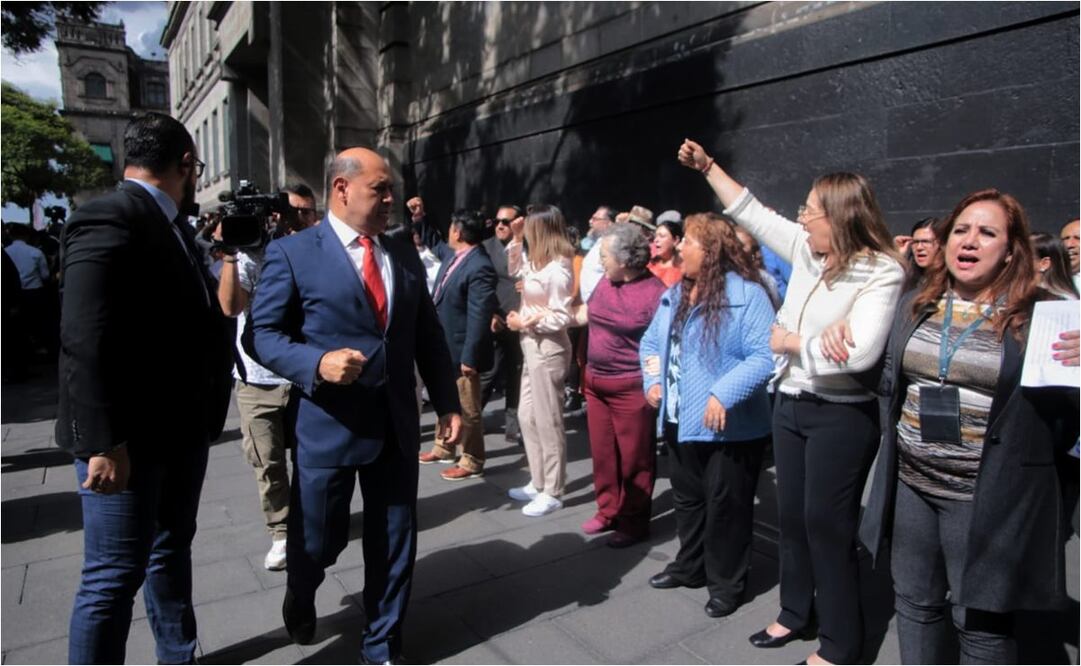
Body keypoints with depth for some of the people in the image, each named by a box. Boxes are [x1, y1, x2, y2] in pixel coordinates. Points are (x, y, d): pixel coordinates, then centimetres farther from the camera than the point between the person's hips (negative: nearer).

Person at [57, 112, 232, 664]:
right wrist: (105, 442, -24)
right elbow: (86, 342, -24)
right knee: (115, 575, 3)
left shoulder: (172, 227, 11)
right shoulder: (108, 220, -17)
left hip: (180, 431, 10)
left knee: (171, 550, 22)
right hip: (130, 438, -9)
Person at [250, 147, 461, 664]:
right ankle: (299, 600, 50)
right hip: (327, 423, -3)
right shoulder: (292, 252, -5)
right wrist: (318, 363, -24)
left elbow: (429, 336, 11)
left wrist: (447, 404, 6)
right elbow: (263, 334, -6)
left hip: (396, 423, 4)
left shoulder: (404, 254, 8)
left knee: (394, 544, 12)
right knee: (318, 540, 13)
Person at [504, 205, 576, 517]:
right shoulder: (537, 264, 8)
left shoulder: (556, 270, -18)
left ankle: (552, 492, 13)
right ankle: (538, 483, 27)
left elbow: (561, 319, -19)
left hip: (548, 349, -10)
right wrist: (515, 242, 14)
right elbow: (516, 269, 28)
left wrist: (524, 323, -13)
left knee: (547, 421, 0)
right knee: (527, 416, 15)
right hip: (533, 347, 10)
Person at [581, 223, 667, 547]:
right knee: (602, 453, 16)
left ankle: (634, 521, 23)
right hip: (595, 382, 7)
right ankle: (608, 511, 33)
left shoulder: (655, 292, -16)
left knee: (634, 457, 6)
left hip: (631, 386, -7)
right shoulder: (605, 282, 5)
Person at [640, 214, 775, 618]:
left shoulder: (747, 295, -16)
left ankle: (726, 583, 27)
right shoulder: (674, 295, 9)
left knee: (725, 506, 8)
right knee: (687, 498, 21)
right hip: (679, 422, 8)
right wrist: (653, 380, 0)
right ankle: (690, 566, 41)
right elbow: (651, 343, 16)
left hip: (730, 426, -7)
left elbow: (764, 356, -23)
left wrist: (724, 394, -30)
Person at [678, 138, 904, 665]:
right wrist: (707, 167, 15)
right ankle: (796, 613, 38)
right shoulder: (806, 248, 3)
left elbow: (860, 351, -31)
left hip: (842, 417, -7)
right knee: (792, 515, 18)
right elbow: (751, 212, 13)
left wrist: (791, 342, -18)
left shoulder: (881, 273, -18)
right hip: (790, 404, 7)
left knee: (827, 526, 2)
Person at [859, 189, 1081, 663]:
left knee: (980, 621, 9)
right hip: (911, 485, 5)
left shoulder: (1040, 315, -8)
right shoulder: (915, 305, 7)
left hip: (988, 497, -4)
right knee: (916, 603, 19)